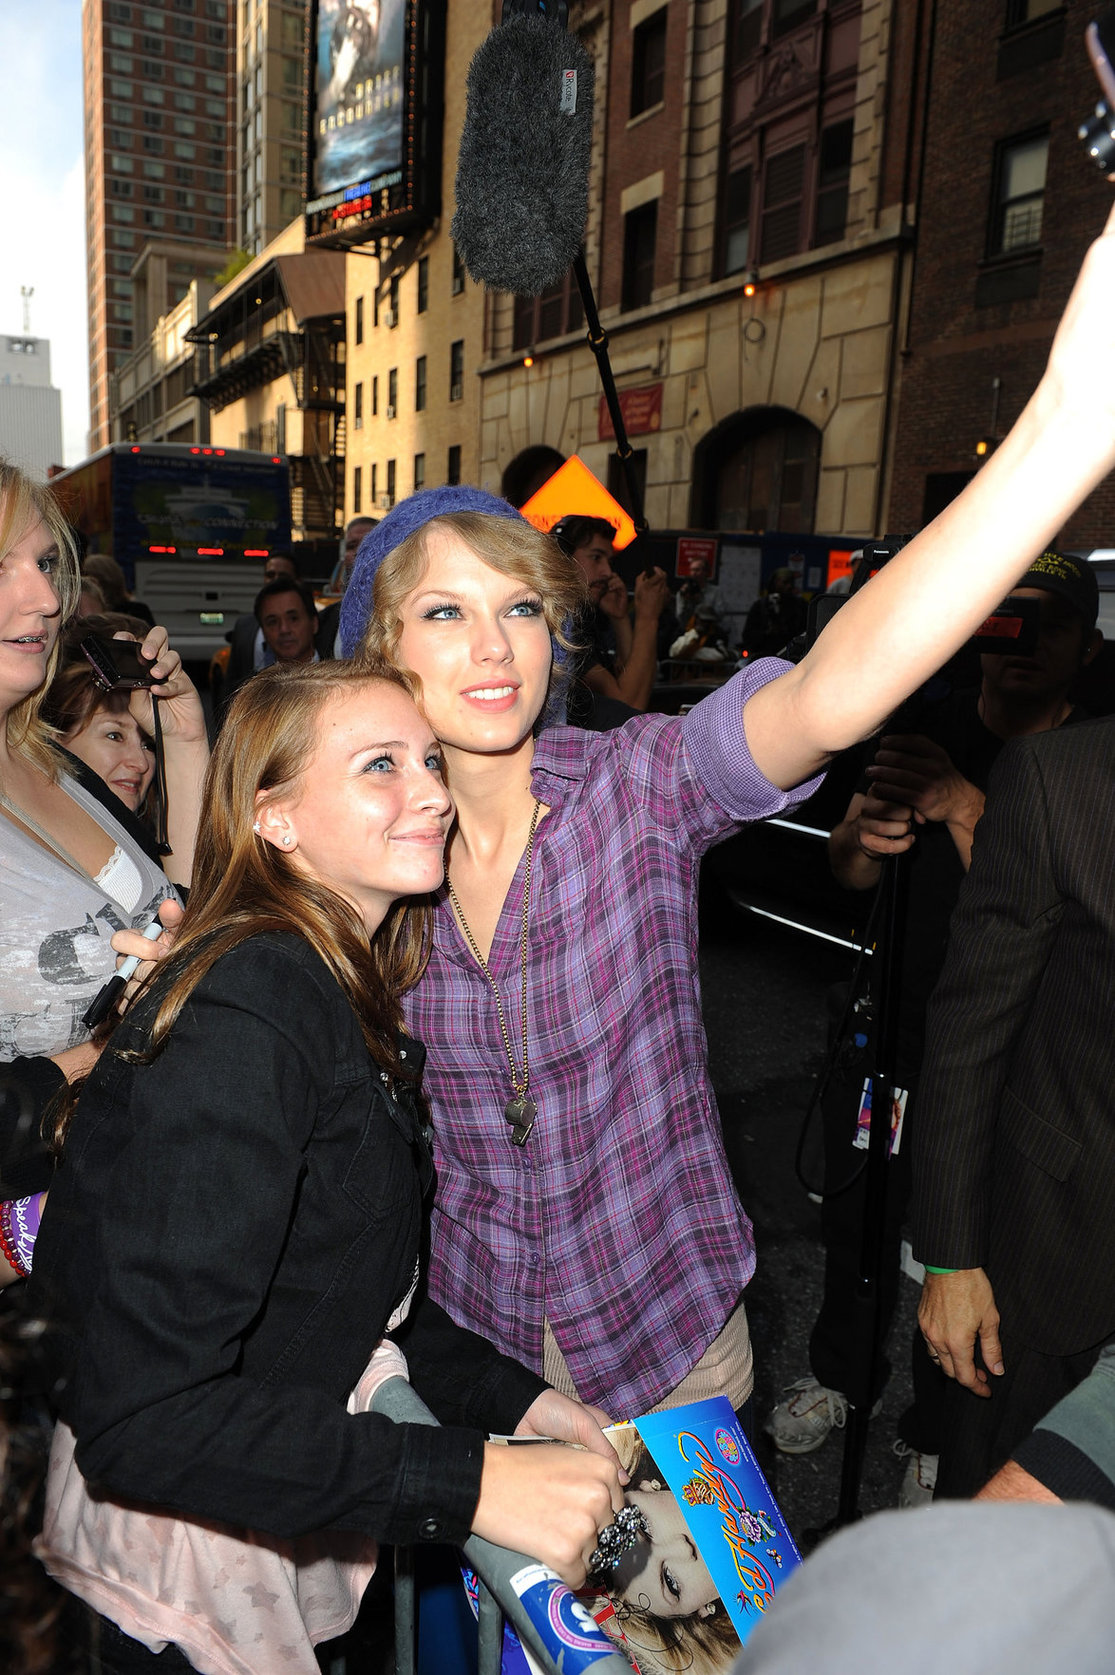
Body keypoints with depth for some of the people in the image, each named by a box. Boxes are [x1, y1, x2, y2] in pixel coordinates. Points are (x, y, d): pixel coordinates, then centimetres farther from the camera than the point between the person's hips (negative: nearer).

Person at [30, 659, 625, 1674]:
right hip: (180, 1560, -7)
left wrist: (514, 1396, -6)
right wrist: (468, 1482, -33)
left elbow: (351, 1283, 4)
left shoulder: (350, 990, 0)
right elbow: (139, 1421, -31)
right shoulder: (242, 1020, -29)